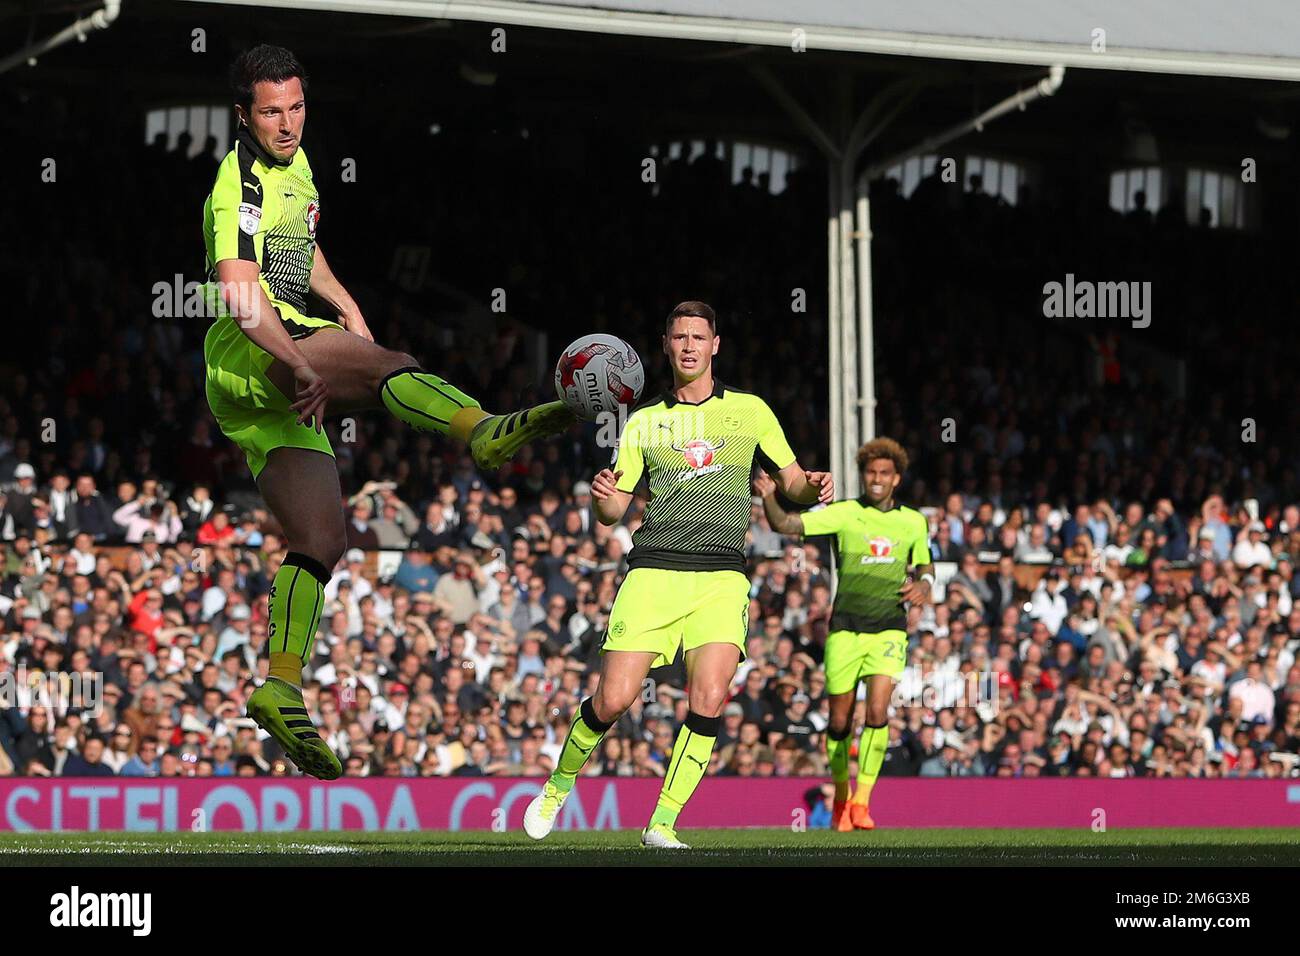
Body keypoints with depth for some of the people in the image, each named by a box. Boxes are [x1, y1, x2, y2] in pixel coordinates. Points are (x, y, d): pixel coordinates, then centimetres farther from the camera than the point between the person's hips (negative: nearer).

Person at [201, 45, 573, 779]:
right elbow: (238, 294, -24)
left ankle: (281, 687, -2)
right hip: (249, 357, -10)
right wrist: (304, 365, -31)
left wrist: (346, 306, 19)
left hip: (290, 369, 10)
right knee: (387, 364, -34)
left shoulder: (295, 162, 19)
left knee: (323, 540, 1)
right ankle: (487, 432, -62)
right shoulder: (241, 184, -12)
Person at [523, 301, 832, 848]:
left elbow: (791, 482, 18)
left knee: (708, 700, -19)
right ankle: (559, 785, 18)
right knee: (613, 700, -9)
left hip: (721, 578, 0)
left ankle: (662, 823, -9)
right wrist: (603, 498, -12)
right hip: (653, 572, 0)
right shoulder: (644, 423, 14)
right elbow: (613, 511, 12)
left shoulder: (749, 411, 13)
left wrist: (812, 487, -6)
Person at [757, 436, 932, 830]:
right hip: (845, 627, 0)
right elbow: (786, 524, -12)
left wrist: (923, 584, 0)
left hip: (888, 629, 1)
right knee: (840, 721, 3)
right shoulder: (844, 514, -3)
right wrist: (768, 498, -32)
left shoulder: (913, 522, 6)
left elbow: (925, 564, 23)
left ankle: (862, 800, -11)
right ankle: (841, 795, 25)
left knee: (877, 711, -18)